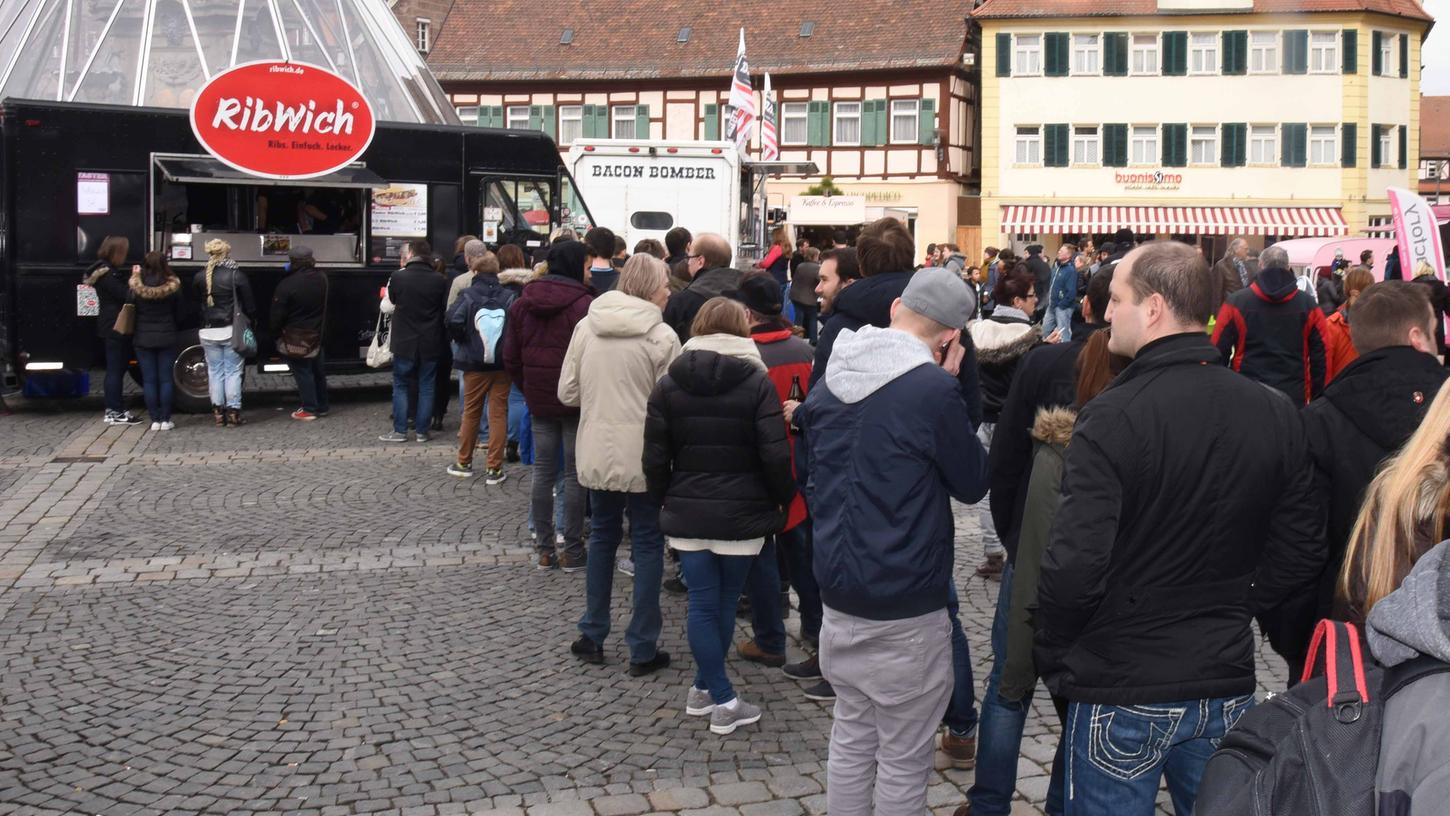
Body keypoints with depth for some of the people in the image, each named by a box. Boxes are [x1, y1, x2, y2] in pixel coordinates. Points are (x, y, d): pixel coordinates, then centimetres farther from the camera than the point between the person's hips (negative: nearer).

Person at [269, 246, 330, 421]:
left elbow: (277, 315, -13)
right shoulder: (321, 278, -4)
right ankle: (321, 407, 25)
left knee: (303, 372, 2)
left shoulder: (287, 285, -20)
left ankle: (309, 409, 5)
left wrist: (276, 333, 0)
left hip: (297, 339, -6)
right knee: (318, 371, 15)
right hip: (317, 335, 6)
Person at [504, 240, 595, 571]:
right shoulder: (584, 304, -15)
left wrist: (528, 390, 16)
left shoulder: (521, 304, 5)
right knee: (574, 474, 3)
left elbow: (511, 358, 8)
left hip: (539, 400, 5)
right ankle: (572, 550, 7)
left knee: (543, 471, 11)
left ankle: (544, 549, 15)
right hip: (576, 402, -5)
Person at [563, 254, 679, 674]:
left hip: (596, 454, 4)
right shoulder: (662, 336, -13)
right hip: (643, 457, -4)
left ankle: (592, 637, 26)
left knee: (602, 537, 20)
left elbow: (568, 393, 4)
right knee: (647, 545, 7)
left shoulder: (586, 327, 0)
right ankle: (642, 649, 10)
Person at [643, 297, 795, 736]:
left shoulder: (668, 384, 1)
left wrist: (664, 500, 14)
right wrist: (782, 498, 2)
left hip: (687, 512, 2)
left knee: (702, 603, 6)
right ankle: (719, 697, 18)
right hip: (742, 513, -2)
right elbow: (775, 455, -12)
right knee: (724, 602, 9)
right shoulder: (757, 382, -7)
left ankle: (710, 692, 6)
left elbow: (655, 457, 2)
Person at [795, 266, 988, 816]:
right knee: (903, 761, 7)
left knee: (849, 741, 19)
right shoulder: (934, 389, -18)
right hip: (906, 608, -7)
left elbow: (806, 471, 17)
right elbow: (973, 483, -5)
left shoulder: (831, 382, 4)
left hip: (838, 598, 7)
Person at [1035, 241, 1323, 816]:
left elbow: (1074, 568, -24)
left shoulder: (1111, 418, -20)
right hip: (1227, 684, 5)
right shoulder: (1274, 414, -2)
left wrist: (1053, 655, -7)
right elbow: (1300, 556, 4)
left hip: (1120, 693, -5)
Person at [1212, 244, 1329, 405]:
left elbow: (1219, 352, -1)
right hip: (1293, 397, 1)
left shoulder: (1236, 303, -2)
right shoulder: (1308, 306, 3)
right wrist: (1316, 398, 11)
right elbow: (1320, 357, 4)